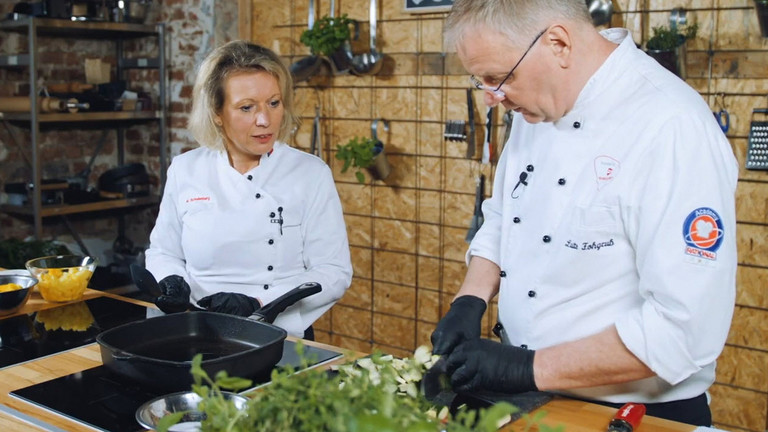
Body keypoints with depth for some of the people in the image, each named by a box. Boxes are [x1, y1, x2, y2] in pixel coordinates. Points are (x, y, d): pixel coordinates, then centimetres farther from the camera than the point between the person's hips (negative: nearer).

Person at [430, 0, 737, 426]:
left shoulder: (673, 130, -24)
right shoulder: (538, 101, -1)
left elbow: (686, 326, -27)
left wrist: (531, 368, -24)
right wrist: (469, 302, -5)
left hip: (634, 410, -6)